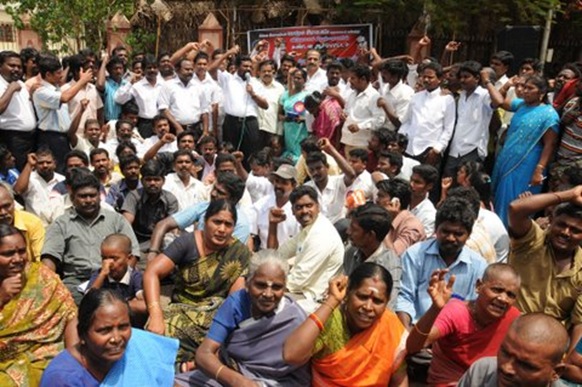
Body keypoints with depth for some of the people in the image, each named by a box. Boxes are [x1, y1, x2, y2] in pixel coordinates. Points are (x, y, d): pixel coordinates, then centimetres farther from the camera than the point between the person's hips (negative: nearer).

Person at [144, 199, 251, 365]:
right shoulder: (187, 242, -4)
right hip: (182, 310, 0)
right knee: (162, 332, -32)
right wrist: (156, 315, -27)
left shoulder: (239, 252, -2)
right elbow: (152, 273, -13)